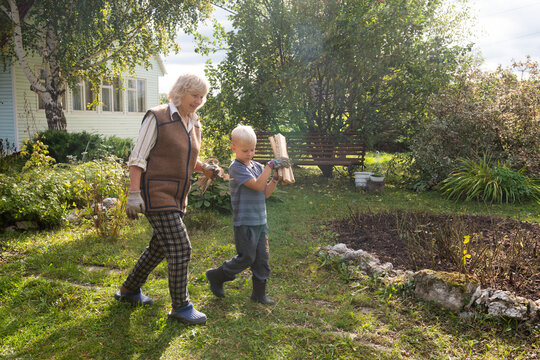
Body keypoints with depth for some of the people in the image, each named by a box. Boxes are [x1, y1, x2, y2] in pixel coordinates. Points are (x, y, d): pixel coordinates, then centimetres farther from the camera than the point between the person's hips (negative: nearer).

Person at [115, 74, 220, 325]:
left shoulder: (195, 125, 11)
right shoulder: (157, 118, -11)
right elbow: (138, 158, -12)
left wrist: (205, 169, 2)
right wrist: (134, 194, -18)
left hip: (177, 197, 8)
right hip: (157, 194, -8)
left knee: (159, 247, 18)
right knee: (180, 249, -8)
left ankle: (129, 290, 38)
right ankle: (181, 307, 8)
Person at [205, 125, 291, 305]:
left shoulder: (257, 166, 11)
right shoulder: (236, 168, -12)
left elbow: (265, 193, 10)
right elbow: (257, 185, -22)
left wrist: (276, 178, -2)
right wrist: (271, 165, -20)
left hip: (260, 221, 7)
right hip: (245, 222, -7)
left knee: (262, 258, 10)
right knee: (246, 258, 1)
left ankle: (259, 293, 24)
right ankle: (216, 276, 22)